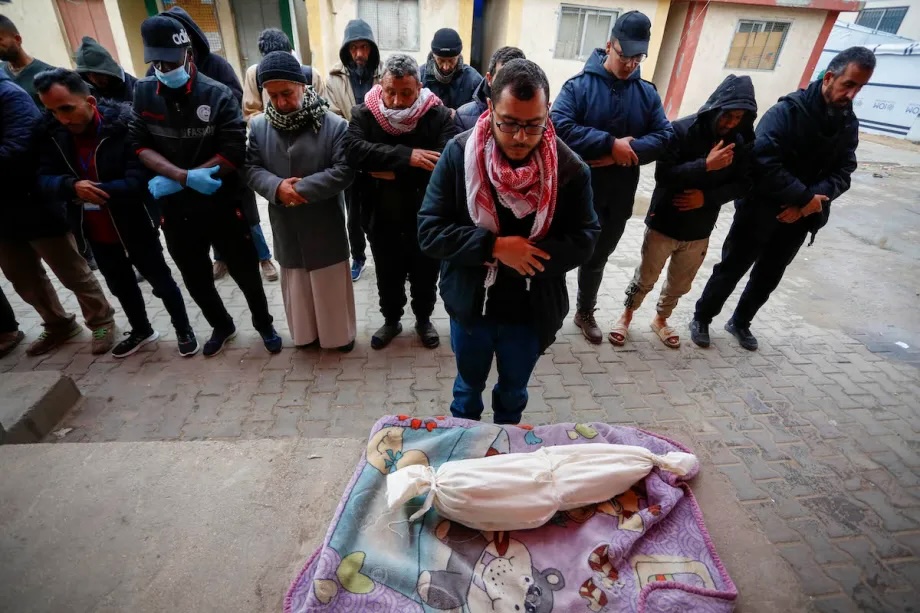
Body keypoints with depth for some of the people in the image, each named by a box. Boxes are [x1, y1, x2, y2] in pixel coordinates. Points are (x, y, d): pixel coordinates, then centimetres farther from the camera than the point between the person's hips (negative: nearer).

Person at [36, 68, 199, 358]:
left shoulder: (124, 127, -19)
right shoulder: (54, 133, -2)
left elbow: (137, 182, -25)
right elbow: (44, 178, -5)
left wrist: (94, 191, -32)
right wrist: (72, 186, -26)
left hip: (134, 227, -6)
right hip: (96, 232, 6)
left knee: (161, 281, 9)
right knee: (120, 285, 22)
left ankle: (183, 329, 30)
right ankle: (141, 330, 44)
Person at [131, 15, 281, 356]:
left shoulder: (218, 95, -11)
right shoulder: (143, 93, 1)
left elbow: (233, 154, -19)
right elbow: (140, 145, -2)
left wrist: (173, 182, -18)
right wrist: (185, 177, -21)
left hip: (222, 205, -4)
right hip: (175, 210, 4)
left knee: (245, 273, 10)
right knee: (195, 279, 17)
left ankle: (263, 324, 34)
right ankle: (221, 326, 42)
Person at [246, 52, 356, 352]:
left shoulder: (334, 125, -11)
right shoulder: (258, 125, 1)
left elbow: (344, 171, -16)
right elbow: (251, 168, 3)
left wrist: (301, 188, -20)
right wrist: (276, 187, -19)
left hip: (325, 222, -3)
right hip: (285, 224, 4)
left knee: (331, 282, 10)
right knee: (295, 282, 17)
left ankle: (341, 333, 30)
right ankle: (306, 333, 37)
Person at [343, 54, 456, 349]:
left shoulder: (438, 115, -11)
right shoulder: (364, 113, -7)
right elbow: (353, 150, -25)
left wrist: (394, 172, -26)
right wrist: (406, 156, -34)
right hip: (382, 218, 1)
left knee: (425, 275, 18)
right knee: (388, 276, 19)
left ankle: (423, 319, 44)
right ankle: (391, 320, 44)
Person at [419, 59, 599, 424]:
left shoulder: (570, 168, -13)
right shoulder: (459, 154, -14)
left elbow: (583, 242, -10)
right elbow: (429, 232, -15)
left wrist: (519, 258, -24)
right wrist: (494, 247, -28)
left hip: (532, 311, 1)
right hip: (470, 304, 0)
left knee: (513, 390, 25)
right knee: (469, 385, 24)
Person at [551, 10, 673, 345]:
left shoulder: (647, 93, 6)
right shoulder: (579, 85, -8)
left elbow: (664, 136, -1)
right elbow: (559, 126, -22)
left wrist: (623, 152, -18)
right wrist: (611, 144, -23)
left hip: (618, 197, 4)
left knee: (597, 259, 19)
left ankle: (585, 313, 38)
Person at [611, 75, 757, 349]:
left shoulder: (742, 142, -3)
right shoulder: (681, 130, -15)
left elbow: (743, 184, 1)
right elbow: (663, 174, -22)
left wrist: (708, 197, -15)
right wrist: (706, 165, -28)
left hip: (699, 230, 4)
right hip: (664, 223, -4)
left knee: (680, 284, 19)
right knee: (645, 277, 11)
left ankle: (661, 319, 42)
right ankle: (626, 316, 34)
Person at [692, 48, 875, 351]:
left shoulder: (849, 123, 4)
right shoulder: (787, 111, -15)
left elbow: (842, 174, 1)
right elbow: (764, 162, -27)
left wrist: (805, 204, -18)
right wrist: (806, 197, -23)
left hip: (798, 218, 6)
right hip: (759, 210, -6)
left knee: (769, 276, 16)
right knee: (731, 269, 4)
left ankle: (740, 322, 35)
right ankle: (702, 318, 23)